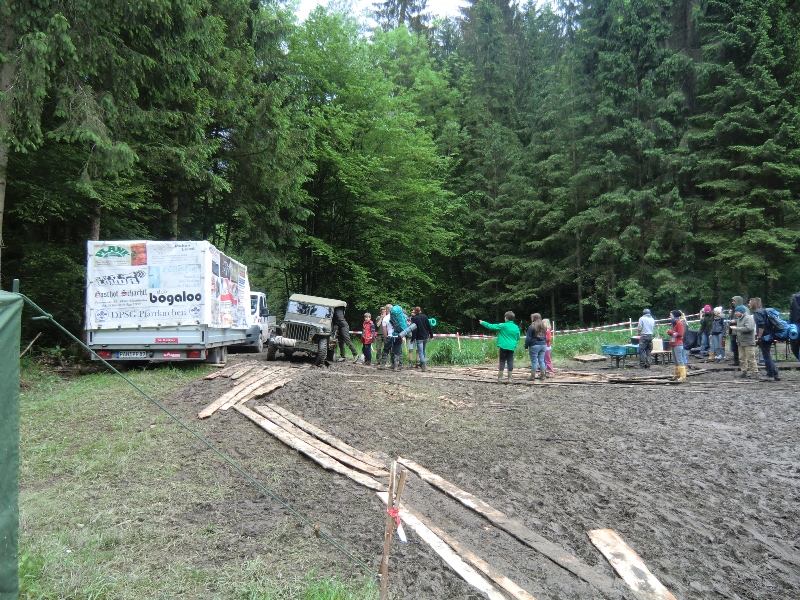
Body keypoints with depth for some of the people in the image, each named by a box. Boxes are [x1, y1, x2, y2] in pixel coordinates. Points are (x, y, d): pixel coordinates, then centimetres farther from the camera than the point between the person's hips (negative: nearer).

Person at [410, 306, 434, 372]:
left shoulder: (414, 318, -11)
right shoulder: (424, 316, 4)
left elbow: (414, 329, -15)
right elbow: (429, 326, 5)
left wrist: (412, 339, -10)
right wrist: (431, 335, 12)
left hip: (419, 338, -5)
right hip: (426, 337, 5)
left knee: (420, 352, -2)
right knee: (423, 351, 21)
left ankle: (423, 367, -10)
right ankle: (423, 364, 30)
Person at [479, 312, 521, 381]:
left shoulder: (503, 326, -9)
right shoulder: (516, 327, 1)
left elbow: (491, 326, -6)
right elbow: (518, 337, 10)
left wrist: (483, 323, 5)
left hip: (504, 346, -3)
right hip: (512, 347, 3)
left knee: (502, 361, 6)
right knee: (510, 362, 6)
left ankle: (500, 377, 6)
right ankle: (509, 378, 6)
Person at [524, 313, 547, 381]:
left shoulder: (532, 327, -9)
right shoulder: (544, 326, 13)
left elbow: (528, 338, -10)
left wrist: (526, 346, -4)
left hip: (534, 345, -6)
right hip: (543, 345, 6)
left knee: (534, 361, -4)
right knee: (541, 360, 10)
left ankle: (533, 376, -1)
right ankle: (542, 375, 12)